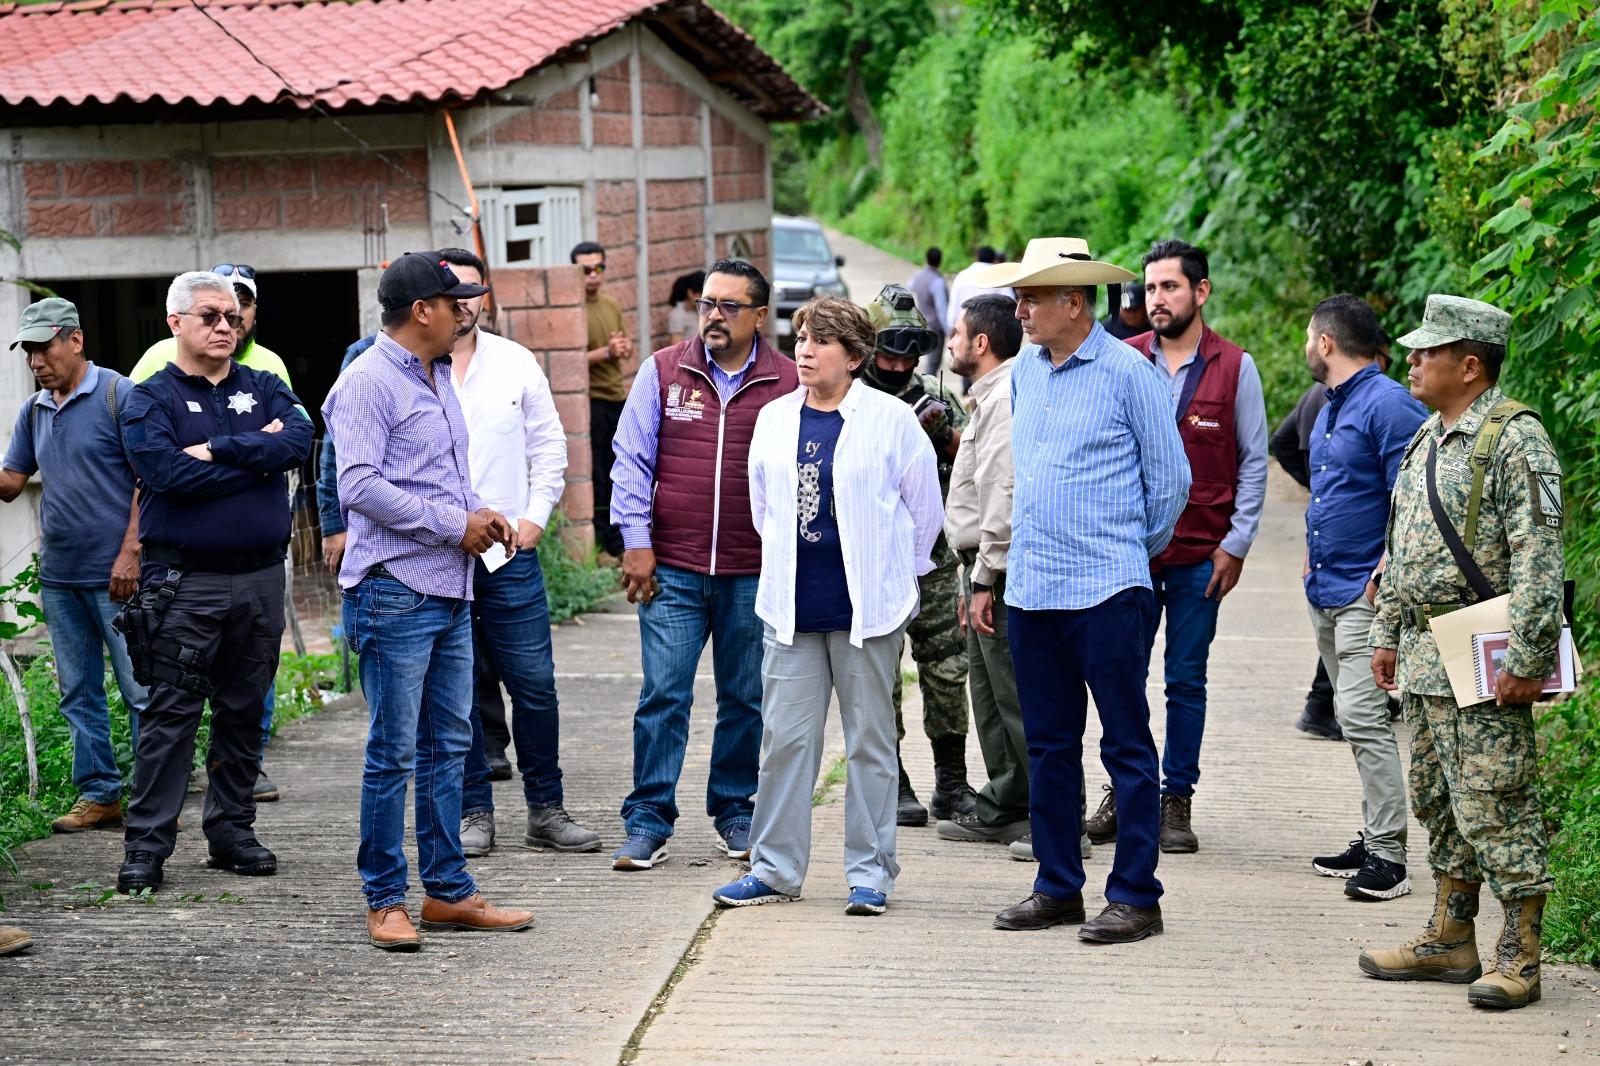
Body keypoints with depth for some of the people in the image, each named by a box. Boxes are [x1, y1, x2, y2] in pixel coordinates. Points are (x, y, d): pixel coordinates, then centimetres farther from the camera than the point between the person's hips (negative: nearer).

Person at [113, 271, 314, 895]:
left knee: (244, 710, 10)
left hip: (261, 577, 4)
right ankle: (146, 843, -2)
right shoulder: (151, 399, 1)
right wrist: (257, 457, -9)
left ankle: (232, 829, 19)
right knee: (171, 711, -6)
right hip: (185, 580, -4)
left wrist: (219, 450, -15)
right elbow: (167, 471, -16)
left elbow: (299, 439, -8)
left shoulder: (263, 389, 12)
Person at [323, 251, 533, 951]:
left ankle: (449, 891, 19)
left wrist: (482, 515, 7)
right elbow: (359, 487, -21)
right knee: (393, 752, -3)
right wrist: (453, 525, -17)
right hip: (396, 591, -9)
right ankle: (384, 901, 4)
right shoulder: (367, 383, -11)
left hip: (451, 591, 9)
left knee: (448, 746, 12)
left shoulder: (438, 379, 17)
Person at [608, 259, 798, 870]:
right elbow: (632, 459, 4)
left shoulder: (787, 383, 2)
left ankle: (734, 814, 23)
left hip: (753, 575, 1)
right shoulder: (663, 372, 4)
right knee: (663, 697, -3)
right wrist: (636, 542, -3)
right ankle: (648, 824, 3)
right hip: (671, 568, -1)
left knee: (745, 700, 10)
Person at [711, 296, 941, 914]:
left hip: (867, 608, -4)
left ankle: (870, 873, 12)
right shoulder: (774, 418, 8)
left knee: (870, 740, 5)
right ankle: (776, 869, 14)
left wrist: (890, 573, 9)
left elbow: (925, 509, 3)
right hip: (792, 607, 4)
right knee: (785, 738, 5)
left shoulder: (891, 419, -5)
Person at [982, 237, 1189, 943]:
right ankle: (1057, 888, 21)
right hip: (1030, 588, 7)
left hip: (1107, 592, -7)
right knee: (1049, 746, 12)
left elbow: (1170, 479, -1)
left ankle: (1135, 897, 3)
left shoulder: (1128, 373, -8)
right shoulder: (1024, 370, 11)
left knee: (1126, 746, -1)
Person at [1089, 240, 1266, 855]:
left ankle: (1176, 800, 14)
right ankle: (1122, 796, 16)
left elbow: (1254, 461, 3)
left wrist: (1236, 545, -3)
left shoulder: (1234, 367, 0)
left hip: (1200, 556, -1)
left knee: (1186, 680, 5)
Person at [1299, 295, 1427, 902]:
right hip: (1326, 593, 10)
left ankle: (1388, 857, -13)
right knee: (1355, 720, 12)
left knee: (1363, 717, -14)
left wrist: (1383, 574, -19)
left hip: (1366, 593, -10)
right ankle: (1375, 839, 18)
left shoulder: (1387, 406, -14)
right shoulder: (1329, 409, 17)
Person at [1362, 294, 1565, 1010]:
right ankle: (1449, 942, 23)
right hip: (1424, 656, 9)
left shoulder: (1514, 439, -13)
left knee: (1495, 805, -7)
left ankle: (1518, 957, -1)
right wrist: (1387, 632, 20)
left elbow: (1538, 556, -19)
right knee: (1439, 802, 14)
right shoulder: (1427, 439, 15)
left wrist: (1525, 660, -22)